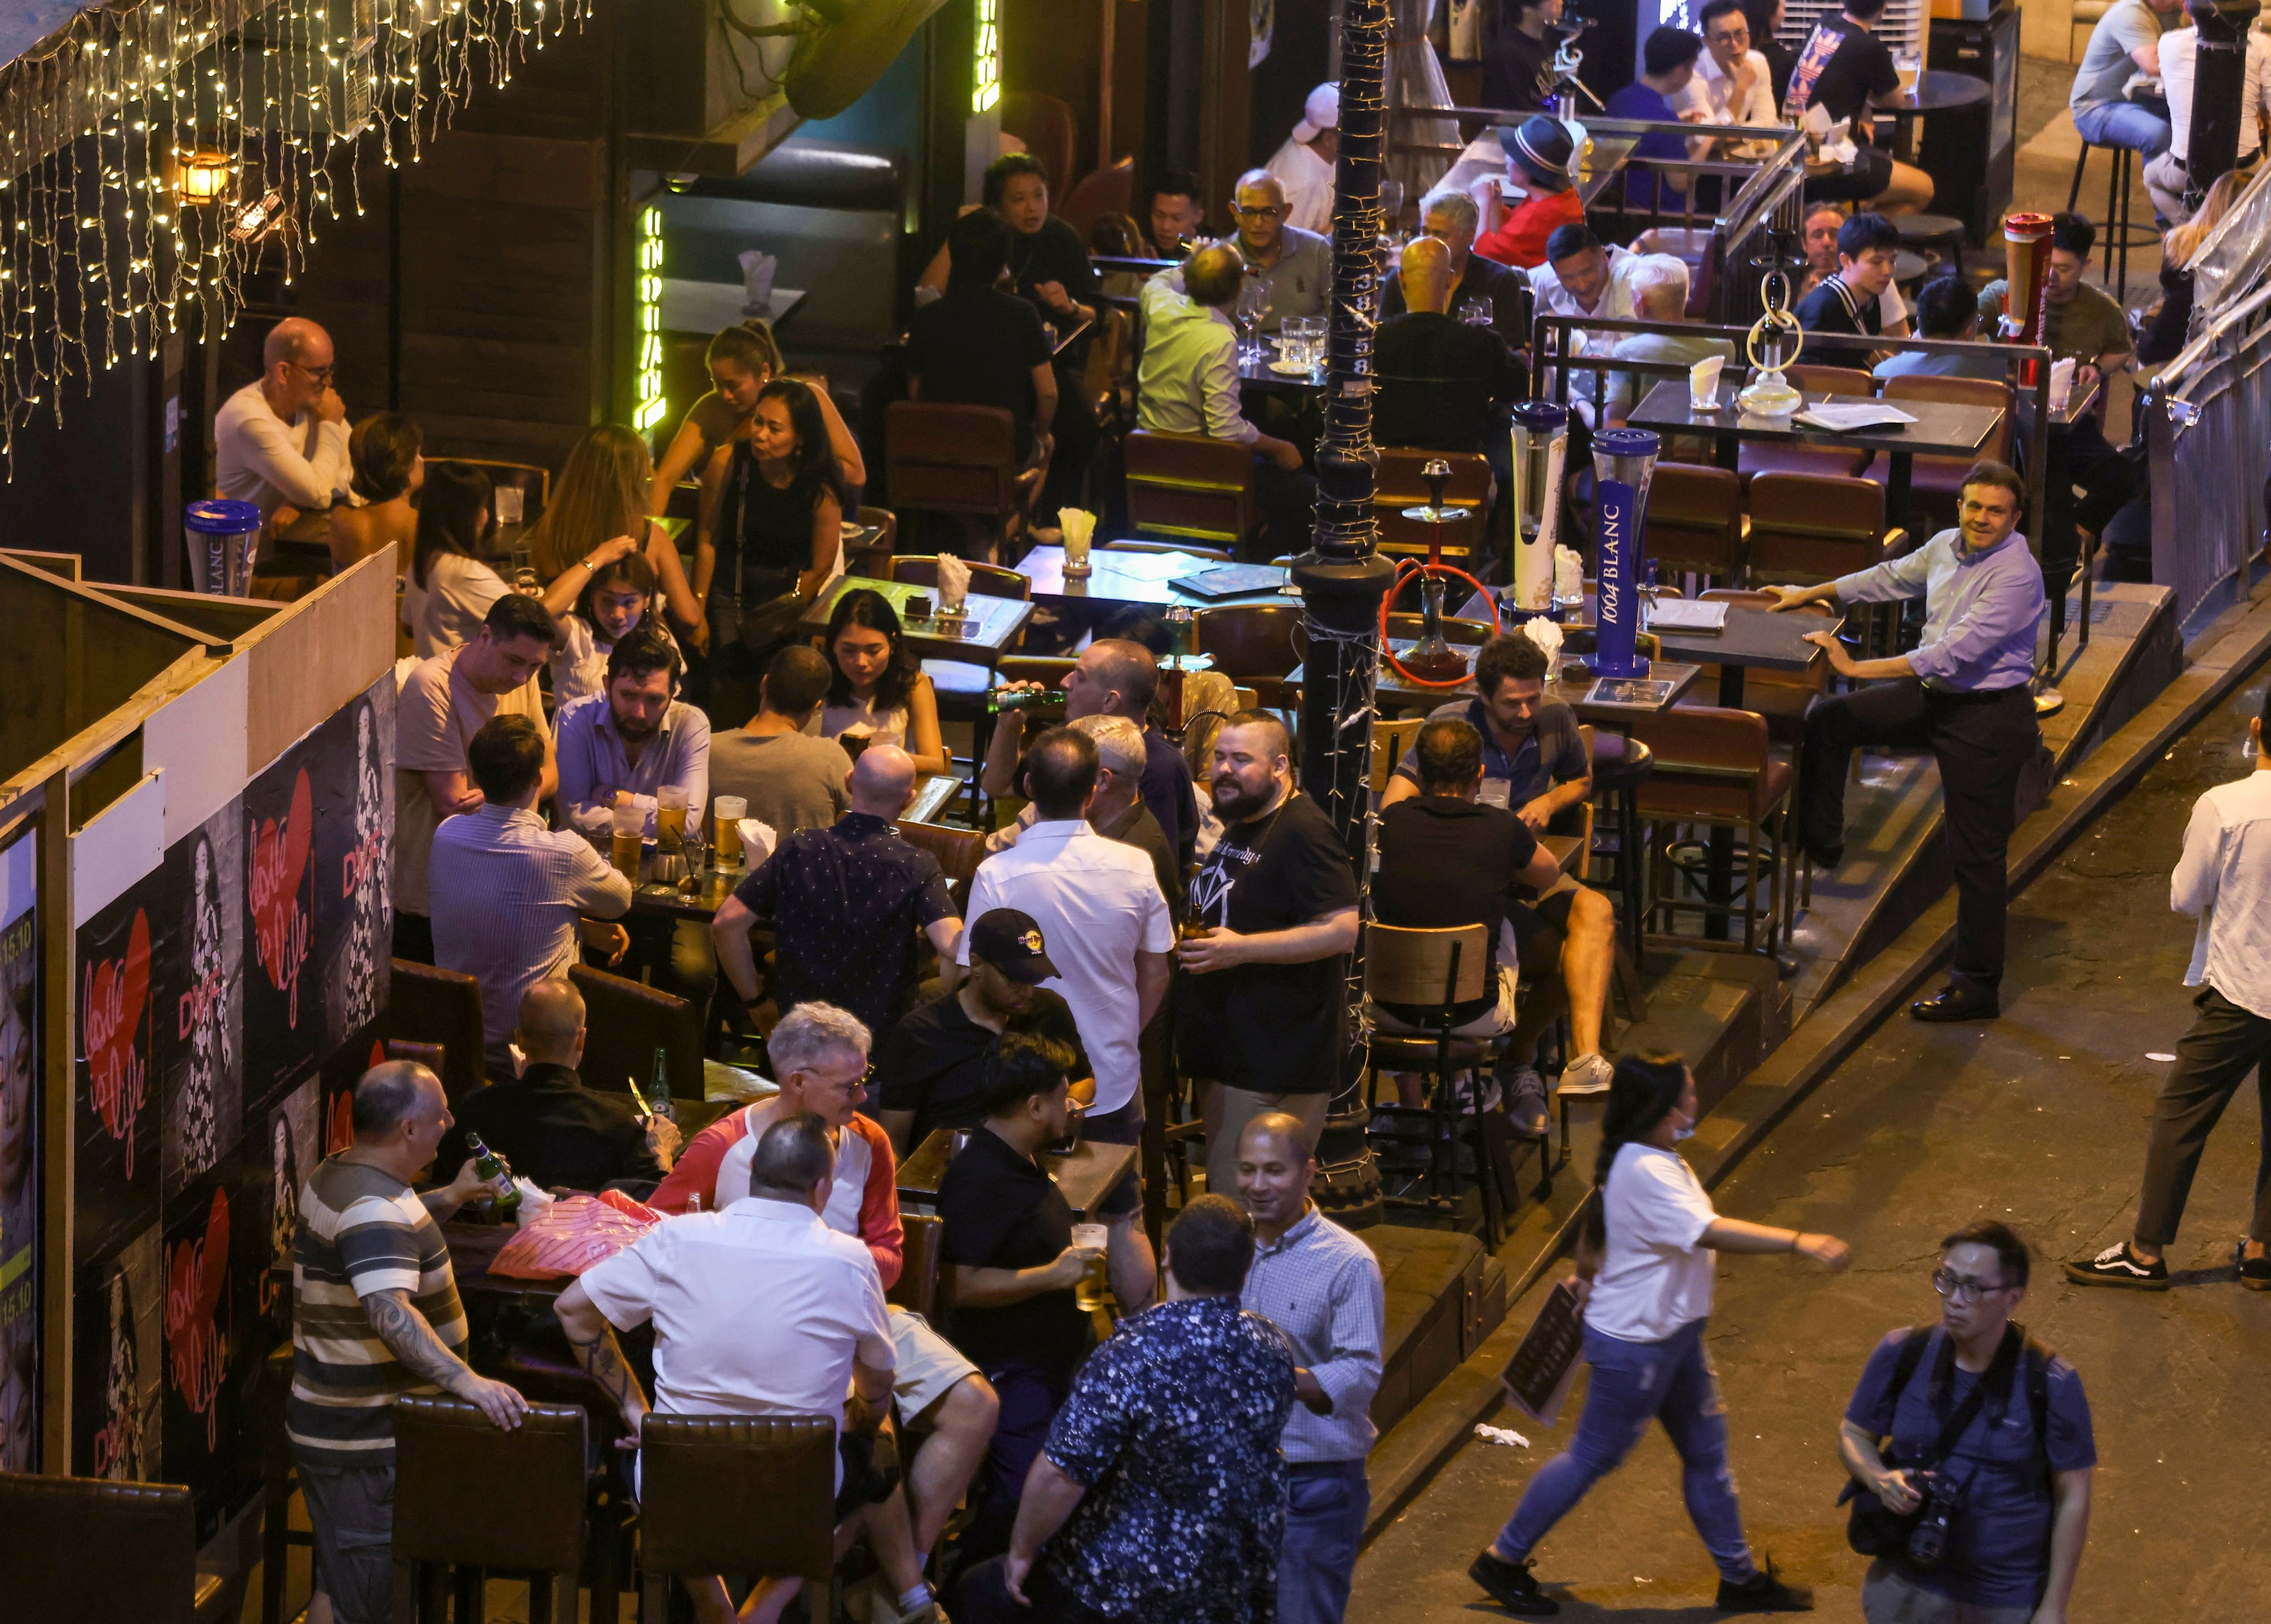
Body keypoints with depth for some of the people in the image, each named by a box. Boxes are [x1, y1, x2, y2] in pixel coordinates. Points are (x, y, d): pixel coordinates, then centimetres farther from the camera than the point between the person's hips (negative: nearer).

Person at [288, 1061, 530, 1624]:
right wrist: (467, 1381, -47)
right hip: (367, 1444, -10)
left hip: (325, 1423, 10)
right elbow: (391, 1310, -39)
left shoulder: (336, 1176, 8)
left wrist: (449, 1198, 20)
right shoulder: (375, 1207, -25)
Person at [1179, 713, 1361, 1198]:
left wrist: (1241, 950, -25)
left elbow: (1343, 930, -23)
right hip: (1225, 1048, 10)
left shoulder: (1304, 832, -14)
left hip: (1274, 1064, -10)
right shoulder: (1237, 825, 19)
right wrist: (1193, 941, 16)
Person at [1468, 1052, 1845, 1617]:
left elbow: (1597, 1223, 18)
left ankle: (1739, 1576, 28)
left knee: (1706, 1451, 16)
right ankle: (1502, 1560, 20)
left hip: (1674, 1335, 10)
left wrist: (1586, 1276, 35)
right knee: (1593, 1457, 5)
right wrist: (1799, 1242, -44)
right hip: (1633, 1347, -10)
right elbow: (1711, 1233, -39)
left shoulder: (1651, 1158, 3)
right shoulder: (1646, 1173, -30)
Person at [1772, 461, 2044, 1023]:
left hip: (1987, 718, -8)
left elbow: (1954, 653, -29)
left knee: (1975, 853, -2)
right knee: (1828, 717, 8)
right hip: (1934, 697, 8)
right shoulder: (1946, 546, 3)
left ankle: (1977, 987, 7)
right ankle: (1820, 840, 22)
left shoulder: (2016, 576, -23)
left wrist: (1857, 668, -30)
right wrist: (1810, 594, 29)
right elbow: (1892, 578, 23)